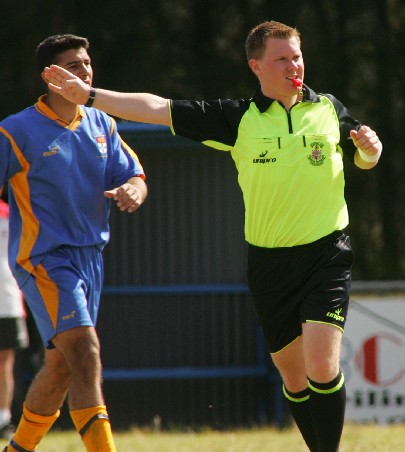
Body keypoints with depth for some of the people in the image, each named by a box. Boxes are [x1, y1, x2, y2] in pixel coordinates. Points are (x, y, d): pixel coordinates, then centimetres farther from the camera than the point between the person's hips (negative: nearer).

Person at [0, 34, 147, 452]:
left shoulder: (101, 125, 9)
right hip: (43, 257, -7)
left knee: (60, 365, 13)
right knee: (84, 351, -21)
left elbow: (134, 176, 9)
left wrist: (132, 190, -14)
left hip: (89, 256, 7)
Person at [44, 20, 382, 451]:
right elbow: (158, 109, -1)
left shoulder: (328, 109, 5)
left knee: (322, 366, -18)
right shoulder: (239, 117, 2)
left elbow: (364, 159, 21)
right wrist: (89, 95, -5)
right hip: (268, 263, 2)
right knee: (293, 377, 7)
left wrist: (369, 148, -3)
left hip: (326, 254, -2)